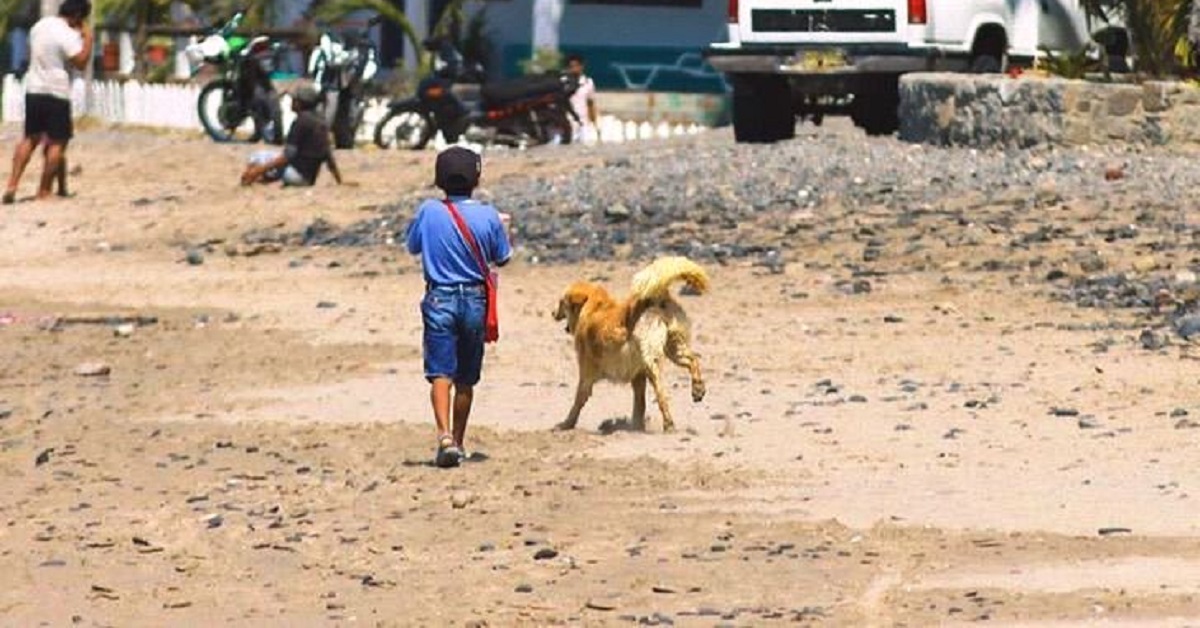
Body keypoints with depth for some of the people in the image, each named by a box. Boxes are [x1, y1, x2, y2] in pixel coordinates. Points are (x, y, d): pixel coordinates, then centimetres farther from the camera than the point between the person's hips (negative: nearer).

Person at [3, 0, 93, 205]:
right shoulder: (68, 34, -15)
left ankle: (12, 185, 3)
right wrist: (87, 39, -7)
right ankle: (44, 191, 3)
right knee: (57, 142, 3)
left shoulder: (40, 25, 9)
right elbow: (81, 62, -18)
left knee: (30, 138, 14)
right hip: (56, 92, -7)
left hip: (33, 88, 7)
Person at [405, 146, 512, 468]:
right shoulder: (487, 215, -7)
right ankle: (458, 441, 22)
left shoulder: (429, 211, -7)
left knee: (440, 373, -7)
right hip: (474, 300, 1)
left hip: (439, 299, -1)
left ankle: (445, 435, -28)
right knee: (466, 378, 14)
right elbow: (501, 259, 5)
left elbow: (412, 246, 8)